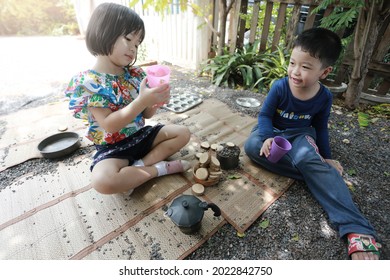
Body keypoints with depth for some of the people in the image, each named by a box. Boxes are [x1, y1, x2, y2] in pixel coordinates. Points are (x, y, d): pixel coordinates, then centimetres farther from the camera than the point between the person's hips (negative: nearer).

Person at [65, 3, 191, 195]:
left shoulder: (134, 73, 1)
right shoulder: (87, 82, -15)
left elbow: (146, 114, 3)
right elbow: (108, 125, -24)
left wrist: (155, 101, -20)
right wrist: (141, 101, -33)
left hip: (141, 135, 6)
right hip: (112, 147, -5)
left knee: (183, 133, -3)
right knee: (102, 181, -33)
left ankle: (140, 166, -12)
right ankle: (160, 168, -13)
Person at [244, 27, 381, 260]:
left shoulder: (324, 96, -10)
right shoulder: (279, 87, -17)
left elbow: (321, 127, 4)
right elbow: (265, 115, -11)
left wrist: (325, 157, 6)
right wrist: (267, 138, -31)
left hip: (300, 134, 0)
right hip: (273, 130, 1)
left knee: (307, 158, -37)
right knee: (252, 146, -33)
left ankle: (356, 228, -36)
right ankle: (314, 173, -28)